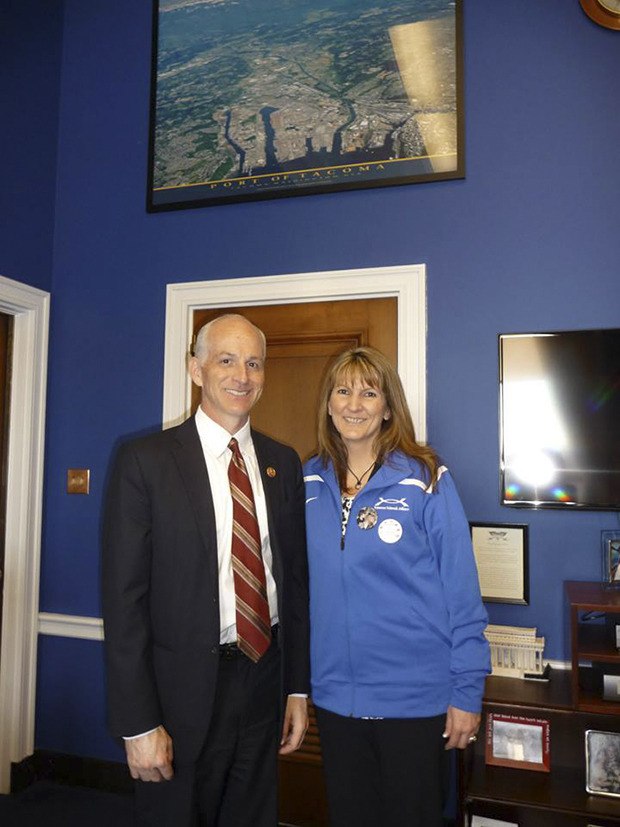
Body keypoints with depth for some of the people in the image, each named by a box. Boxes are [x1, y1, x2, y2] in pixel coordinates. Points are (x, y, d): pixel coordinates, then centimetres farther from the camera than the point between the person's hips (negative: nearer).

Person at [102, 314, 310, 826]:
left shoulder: (284, 464, 3)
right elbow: (124, 597, -11)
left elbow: (295, 579, 7)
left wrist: (299, 686, 7)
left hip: (264, 682, 4)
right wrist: (138, 724, -12)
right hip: (183, 689, -4)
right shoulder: (146, 461, -10)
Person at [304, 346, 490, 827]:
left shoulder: (425, 479, -11)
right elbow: (304, 584, 8)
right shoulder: (310, 482, 1)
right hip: (335, 694, 4)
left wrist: (468, 692, -9)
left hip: (416, 698, -3)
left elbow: (461, 590, -9)